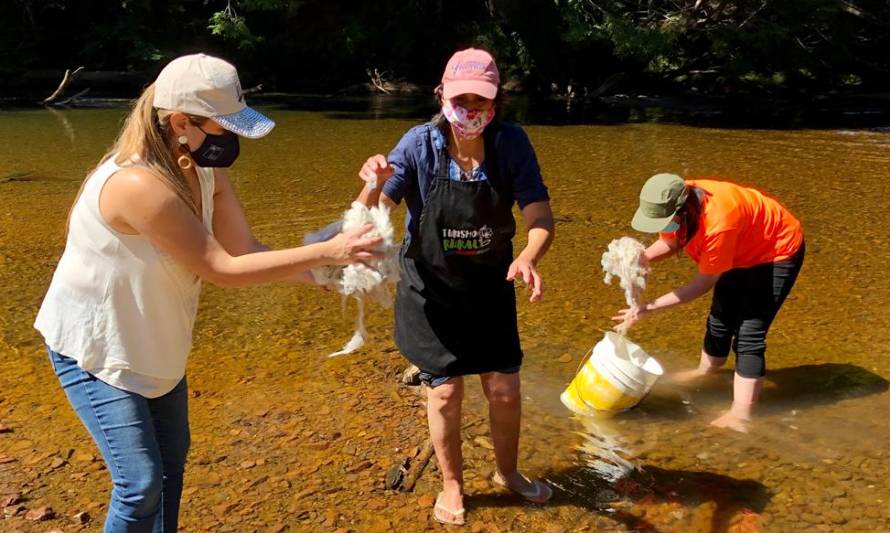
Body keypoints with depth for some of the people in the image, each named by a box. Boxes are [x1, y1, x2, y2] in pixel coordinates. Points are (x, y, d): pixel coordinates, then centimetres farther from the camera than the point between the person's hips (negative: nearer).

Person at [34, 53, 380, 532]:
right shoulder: (139, 185, -34)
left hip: (152, 340, 8)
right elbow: (224, 269, -30)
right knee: (141, 484, -5)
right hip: (94, 344, -8)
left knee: (172, 460, 19)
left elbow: (244, 250, -9)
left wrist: (331, 271, -20)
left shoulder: (205, 170, -8)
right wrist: (325, 252, -29)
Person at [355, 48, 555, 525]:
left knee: (505, 391, 10)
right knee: (446, 393, 4)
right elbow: (369, 217, -19)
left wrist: (528, 257, -40)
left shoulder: (512, 143, -16)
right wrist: (373, 185, -42)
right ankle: (452, 485, 32)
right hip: (431, 293, -2)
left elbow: (541, 217, -18)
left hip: (490, 290, 2)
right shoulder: (420, 144, -19)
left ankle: (507, 472, 40)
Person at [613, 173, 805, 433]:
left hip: (778, 252, -8)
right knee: (721, 316, 19)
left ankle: (740, 416, -18)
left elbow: (705, 282, -32)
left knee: (750, 332, -17)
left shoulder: (718, 223, -41)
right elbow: (670, 242, -3)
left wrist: (651, 307, -35)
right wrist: (641, 258, -26)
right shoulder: (675, 206, -20)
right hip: (743, 252, 8)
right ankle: (707, 369, 44)